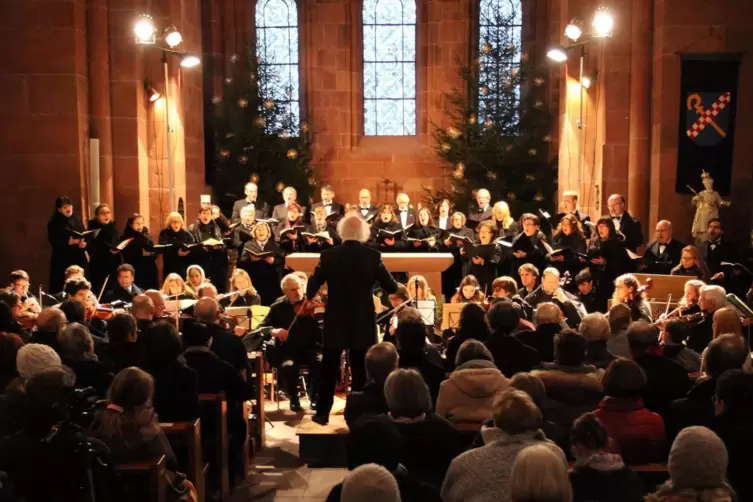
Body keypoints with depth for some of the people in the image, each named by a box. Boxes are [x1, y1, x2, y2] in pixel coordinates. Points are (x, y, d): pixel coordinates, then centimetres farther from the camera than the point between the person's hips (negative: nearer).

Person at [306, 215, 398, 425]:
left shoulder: (328, 255, -7)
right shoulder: (372, 256, -8)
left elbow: (312, 288, 0)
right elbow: (391, 288, -4)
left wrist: (309, 297, 21)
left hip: (335, 321, 1)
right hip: (363, 323, 0)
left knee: (329, 369, 11)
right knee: (360, 370, 8)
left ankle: (322, 413, 17)